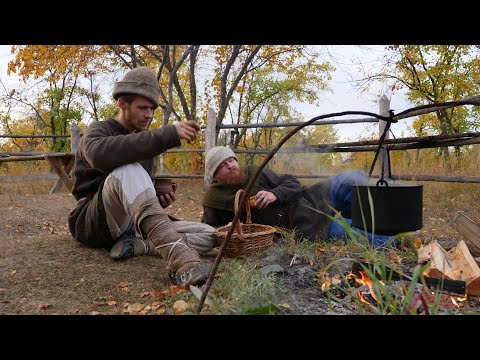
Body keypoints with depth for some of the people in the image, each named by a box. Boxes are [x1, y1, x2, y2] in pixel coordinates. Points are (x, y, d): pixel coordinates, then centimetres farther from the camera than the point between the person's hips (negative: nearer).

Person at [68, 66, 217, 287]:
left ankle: (136, 245, -26)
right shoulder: (98, 130, -2)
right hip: (93, 222, -5)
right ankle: (180, 259, -52)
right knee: (128, 170, -38)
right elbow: (100, 155, -31)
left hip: (131, 225, 6)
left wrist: (160, 200, -1)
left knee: (209, 235, -11)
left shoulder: (145, 144, 17)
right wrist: (167, 135, -35)